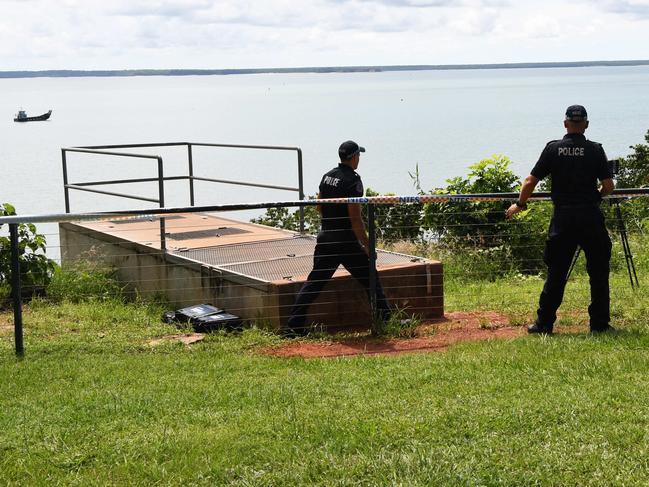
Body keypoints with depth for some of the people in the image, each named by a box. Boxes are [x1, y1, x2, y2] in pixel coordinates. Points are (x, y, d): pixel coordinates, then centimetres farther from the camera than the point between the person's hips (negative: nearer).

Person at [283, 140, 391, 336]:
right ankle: (386, 318, 10)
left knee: (314, 281, 7)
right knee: (369, 279, 6)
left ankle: (294, 325, 1)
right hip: (346, 241, -7)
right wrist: (367, 245, -14)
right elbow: (355, 217, -18)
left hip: (325, 237, 7)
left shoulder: (327, 176, 9)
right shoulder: (353, 180, -15)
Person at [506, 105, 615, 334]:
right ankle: (600, 323, 10)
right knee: (598, 272, 9)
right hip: (591, 218, -1)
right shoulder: (595, 150, -1)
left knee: (556, 272, 7)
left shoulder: (553, 149, 1)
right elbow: (609, 186, -2)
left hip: (562, 219, 1)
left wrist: (519, 204, 17)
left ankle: (544, 323, 7)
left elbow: (531, 181, 2)